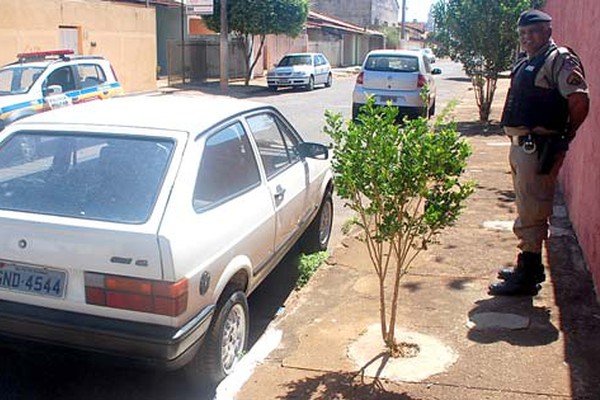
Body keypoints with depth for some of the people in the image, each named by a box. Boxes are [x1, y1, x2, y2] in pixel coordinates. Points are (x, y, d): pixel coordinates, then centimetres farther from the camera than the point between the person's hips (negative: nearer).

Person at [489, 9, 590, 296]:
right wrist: (517, 142, 13)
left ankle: (527, 278, 4)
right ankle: (529, 267, 31)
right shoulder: (526, 64, 18)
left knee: (531, 214, -4)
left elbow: (580, 101, -19)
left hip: (539, 148, -10)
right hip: (521, 145, 10)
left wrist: (564, 138, -10)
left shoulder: (560, 60, -10)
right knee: (526, 211, 18)